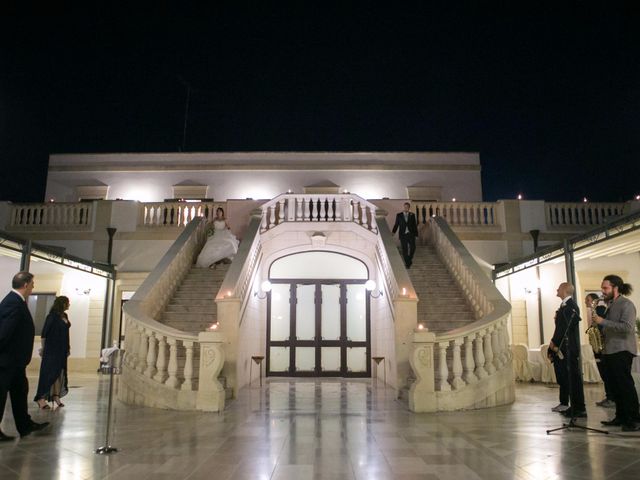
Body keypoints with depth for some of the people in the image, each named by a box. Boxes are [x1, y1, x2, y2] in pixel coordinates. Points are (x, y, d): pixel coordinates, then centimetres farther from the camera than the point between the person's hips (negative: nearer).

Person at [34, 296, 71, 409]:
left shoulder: (65, 316, 10)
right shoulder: (52, 316, -12)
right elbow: (44, 333, -9)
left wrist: (68, 347, 13)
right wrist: (43, 348, -7)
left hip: (62, 349, 7)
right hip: (52, 349, -7)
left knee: (60, 372, 10)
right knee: (49, 373, -5)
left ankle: (56, 396, 18)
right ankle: (41, 398, 2)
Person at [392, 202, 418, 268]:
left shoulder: (412, 215, 7)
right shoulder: (399, 215, 5)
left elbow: (415, 225, 8)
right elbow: (396, 225, 4)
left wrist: (416, 234, 4)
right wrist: (393, 232, -11)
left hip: (411, 234, 1)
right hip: (403, 235, -1)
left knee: (412, 248, -9)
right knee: (404, 250, -2)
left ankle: (410, 257, 20)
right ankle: (407, 263, 9)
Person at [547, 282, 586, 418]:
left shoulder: (570, 305, -14)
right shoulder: (564, 305, 15)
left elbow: (567, 326, -21)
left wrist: (554, 342, -14)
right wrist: (554, 344, 13)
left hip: (568, 349, -10)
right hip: (561, 348, 10)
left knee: (573, 377, -5)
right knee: (563, 377, 16)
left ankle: (579, 409, 1)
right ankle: (564, 404, 27)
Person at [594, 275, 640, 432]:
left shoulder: (626, 304, -11)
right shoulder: (610, 305, 16)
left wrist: (603, 321, -21)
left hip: (622, 351, -9)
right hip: (610, 351, 9)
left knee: (625, 385, -6)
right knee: (616, 386, 11)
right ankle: (621, 417, 18)